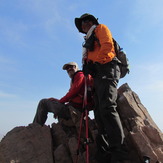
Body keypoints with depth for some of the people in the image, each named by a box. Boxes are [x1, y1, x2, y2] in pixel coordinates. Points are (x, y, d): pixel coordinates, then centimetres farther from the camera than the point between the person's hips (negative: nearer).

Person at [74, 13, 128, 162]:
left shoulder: (100, 28, 14)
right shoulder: (89, 40, 34)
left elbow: (107, 45, -6)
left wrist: (94, 63, -12)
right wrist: (87, 68, 4)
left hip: (107, 69, -8)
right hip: (98, 75, 9)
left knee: (107, 107, -24)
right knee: (99, 112, -2)